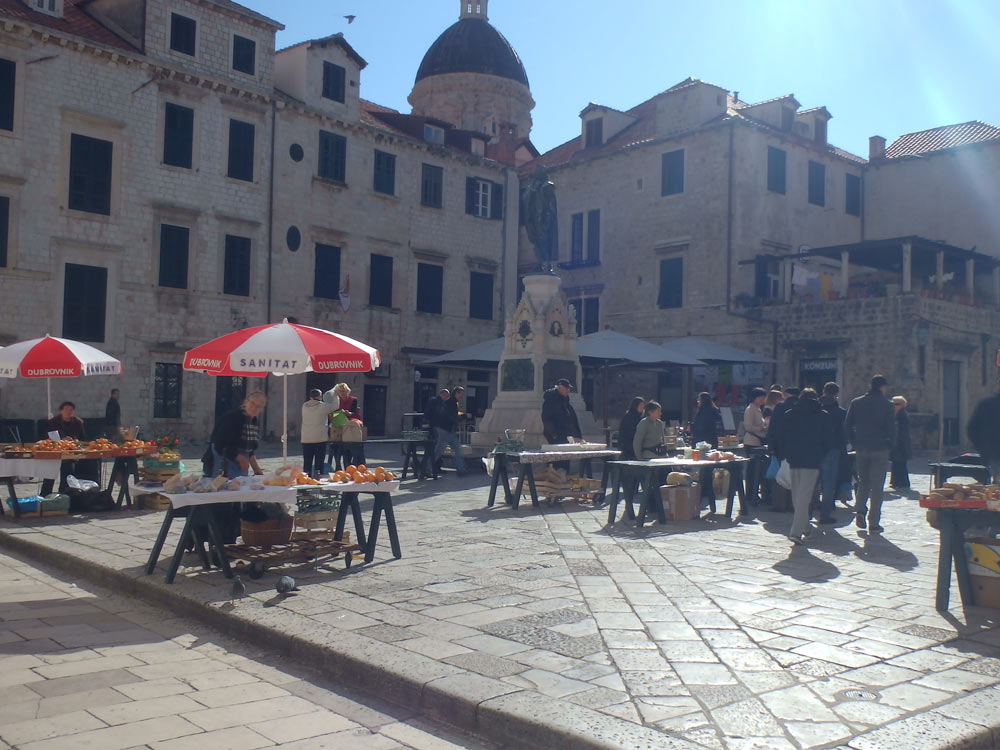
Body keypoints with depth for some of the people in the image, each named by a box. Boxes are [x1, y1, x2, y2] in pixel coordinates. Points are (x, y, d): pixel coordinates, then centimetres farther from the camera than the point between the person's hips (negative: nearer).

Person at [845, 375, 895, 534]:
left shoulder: (856, 402, 3)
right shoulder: (886, 404, -6)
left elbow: (847, 425, 2)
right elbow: (891, 428, -8)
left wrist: (855, 443, 10)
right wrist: (888, 444, 8)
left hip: (861, 449, 3)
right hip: (880, 449, -3)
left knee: (863, 482, 19)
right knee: (877, 486, 2)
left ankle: (860, 510, -2)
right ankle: (874, 523, 2)